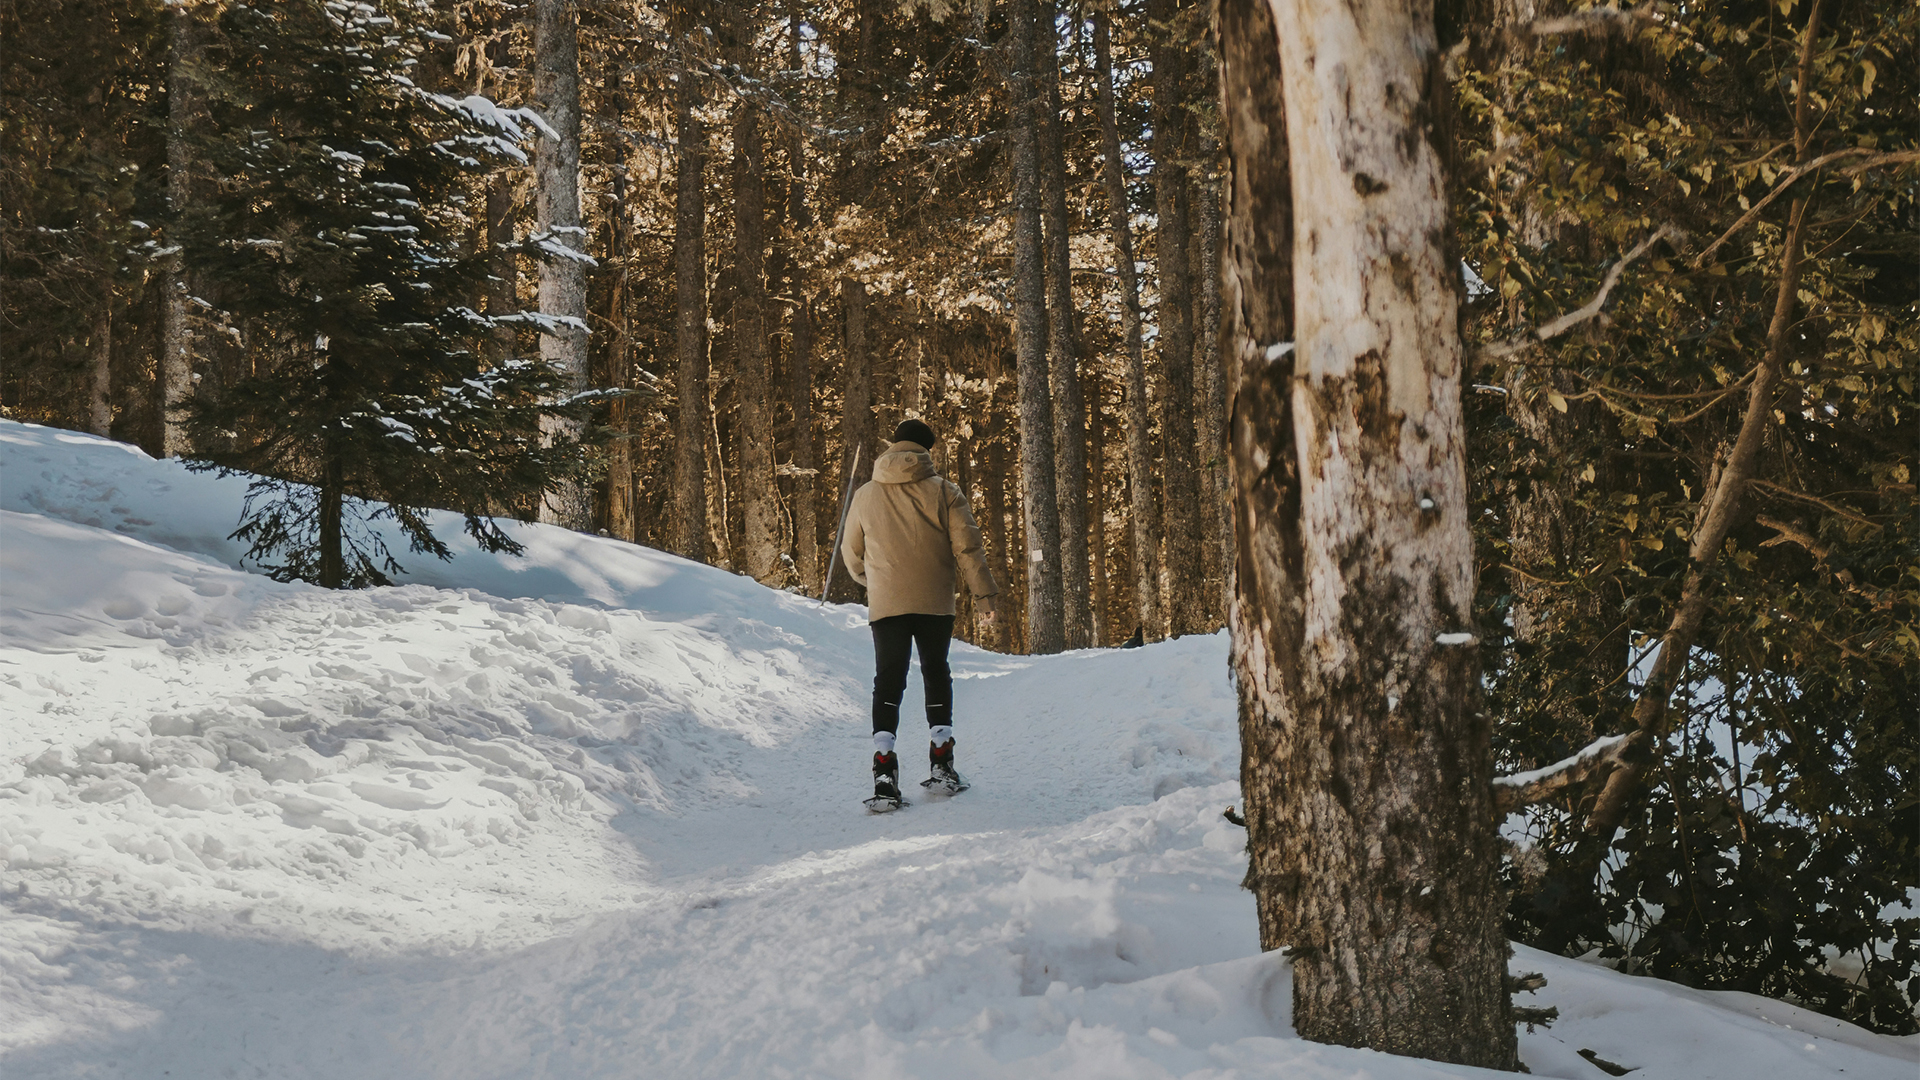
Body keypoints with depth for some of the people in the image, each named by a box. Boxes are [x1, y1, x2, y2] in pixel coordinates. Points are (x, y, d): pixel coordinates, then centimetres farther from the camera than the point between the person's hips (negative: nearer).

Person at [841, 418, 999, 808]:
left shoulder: (865, 495, 4)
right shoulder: (943, 491, -2)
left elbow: (852, 553, 15)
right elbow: (967, 547, -5)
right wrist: (983, 592, 2)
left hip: (885, 605, 1)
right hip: (935, 603, 0)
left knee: (888, 684, 3)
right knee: (937, 676, 16)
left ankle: (884, 775, -10)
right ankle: (941, 765, 15)